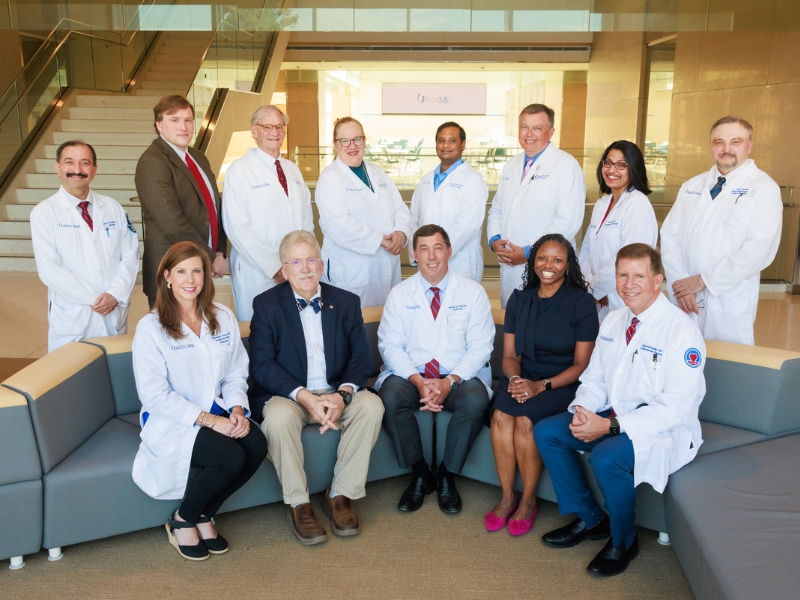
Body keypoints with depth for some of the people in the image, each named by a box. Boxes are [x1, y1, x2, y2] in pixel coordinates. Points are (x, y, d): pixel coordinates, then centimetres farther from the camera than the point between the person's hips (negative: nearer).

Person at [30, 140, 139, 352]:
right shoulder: (43, 212, -3)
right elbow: (49, 270, -11)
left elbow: (130, 253, 2)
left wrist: (115, 295, -12)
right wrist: (94, 299, -15)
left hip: (115, 315, 3)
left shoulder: (113, 207, 7)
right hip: (71, 318, -3)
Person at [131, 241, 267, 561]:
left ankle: (204, 515, 3)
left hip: (218, 414, 5)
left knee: (257, 446, -23)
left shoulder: (224, 318, 6)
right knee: (231, 457, -28)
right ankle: (183, 521, 3)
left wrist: (237, 409, -12)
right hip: (171, 422, -5)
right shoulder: (150, 327, -9)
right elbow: (154, 395, -14)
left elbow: (236, 374, 8)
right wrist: (209, 420, -20)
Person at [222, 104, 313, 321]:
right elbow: (237, 228, -12)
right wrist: (275, 267, -15)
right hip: (257, 274, -5)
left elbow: (306, 216, 14)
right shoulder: (239, 170, -5)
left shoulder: (292, 169, 14)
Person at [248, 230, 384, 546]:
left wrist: (342, 394, -19)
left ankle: (340, 495, -11)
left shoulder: (346, 302, 6)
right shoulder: (266, 304, -1)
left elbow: (361, 356, 1)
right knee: (278, 416, -34)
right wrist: (304, 397, -23)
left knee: (371, 405, -26)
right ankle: (298, 504, -14)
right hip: (288, 394, -2)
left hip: (337, 392, 2)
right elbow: (262, 365, -9)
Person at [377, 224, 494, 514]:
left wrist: (451, 381, -18)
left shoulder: (473, 292, 1)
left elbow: (480, 346, -3)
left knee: (475, 400, -32)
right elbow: (390, 344, -1)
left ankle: (447, 475, -8)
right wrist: (418, 381, -17)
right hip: (411, 376, 1)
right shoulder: (400, 293, 4)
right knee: (390, 397, -30)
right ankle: (419, 473, -7)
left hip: (459, 377, -1)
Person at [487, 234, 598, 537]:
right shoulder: (519, 299, 8)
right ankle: (507, 496, -10)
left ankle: (528, 501, -9)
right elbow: (509, 355, 8)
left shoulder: (582, 302, -5)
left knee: (525, 419, -30)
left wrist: (541, 386, -19)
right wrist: (515, 378, -15)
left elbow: (581, 364, -7)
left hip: (564, 384, -3)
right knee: (500, 414, -27)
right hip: (523, 377, 4)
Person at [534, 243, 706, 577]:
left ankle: (623, 542, -2)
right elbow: (594, 377, 10)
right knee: (546, 432, -4)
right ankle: (589, 520, 12)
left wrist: (612, 426, -26)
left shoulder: (682, 331, -18)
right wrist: (583, 409, -12)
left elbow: (675, 407, -23)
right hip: (613, 416, 8)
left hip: (664, 429, -7)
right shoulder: (613, 322, 5)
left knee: (607, 457, -33)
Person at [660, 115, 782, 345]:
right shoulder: (691, 186, 10)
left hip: (729, 306, -4)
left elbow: (758, 250, -15)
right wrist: (681, 284, -10)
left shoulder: (764, 189, -5)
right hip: (682, 299, 4)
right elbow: (669, 234, 3)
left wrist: (703, 281, -15)